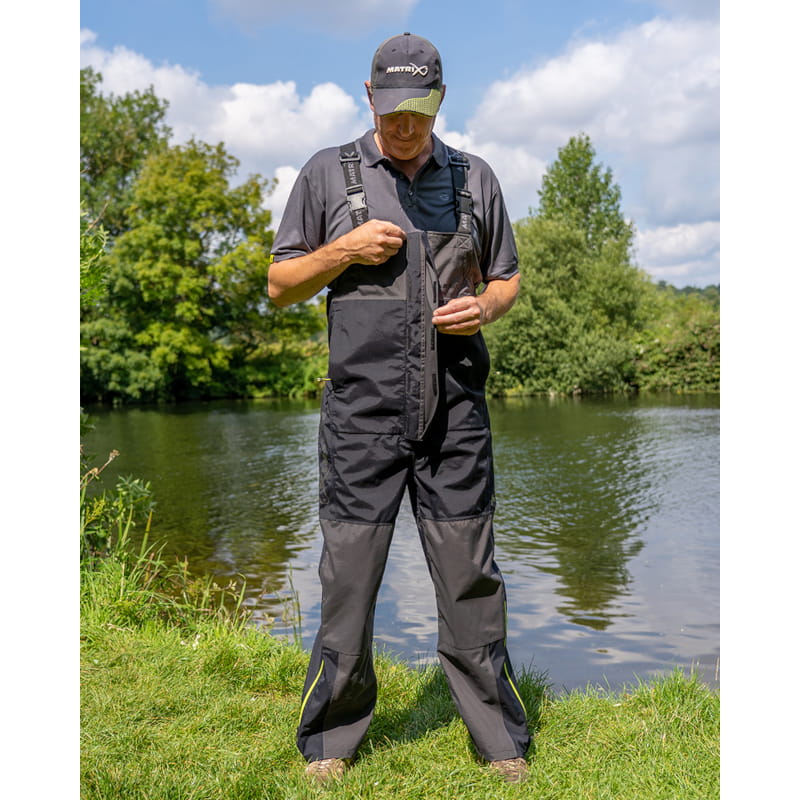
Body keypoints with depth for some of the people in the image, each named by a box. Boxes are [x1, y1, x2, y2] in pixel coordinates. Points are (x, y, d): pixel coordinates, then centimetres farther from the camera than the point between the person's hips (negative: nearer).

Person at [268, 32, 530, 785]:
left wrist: (485, 306, -5)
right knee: (348, 572, 3)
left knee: (471, 573, 6)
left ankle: (501, 738, 19)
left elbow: (506, 278, 18)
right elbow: (280, 284, 9)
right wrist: (343, 251, -9)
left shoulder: (474, 178, 12)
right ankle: (330, 737, 21)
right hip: (362, 407, -1)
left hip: (456, 409, 2)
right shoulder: (327, 173, 7)